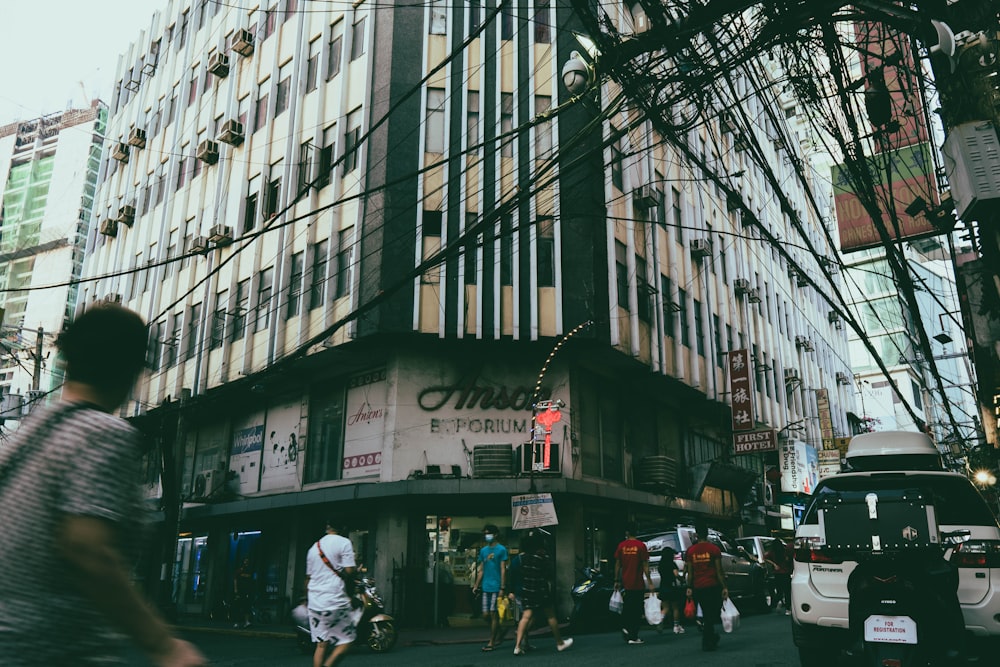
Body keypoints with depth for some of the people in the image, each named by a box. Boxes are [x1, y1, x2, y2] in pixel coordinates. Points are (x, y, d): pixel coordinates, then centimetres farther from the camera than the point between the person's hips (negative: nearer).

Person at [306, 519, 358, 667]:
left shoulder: (314, 547, 15)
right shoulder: (344, 543, -5)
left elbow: (308, 578, 19)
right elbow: (349, 572, -13)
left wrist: (307, 600, 29)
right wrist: (352, 595, -2)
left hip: (315, 603, 7)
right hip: (336, 601, -7)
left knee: (321, 644, 10)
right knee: (346, 641, 1)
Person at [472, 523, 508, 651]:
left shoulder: (501, 549, -4)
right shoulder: (483, 550, 12)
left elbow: (503, 570, -6)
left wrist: (502, 588, -11)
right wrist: (476, 586, 10)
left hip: (496, 587, -6)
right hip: (485, 587, 6)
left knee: (493, 614, -2)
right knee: (485, 615, 6)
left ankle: (491, 642, 6)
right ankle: (500, 631, 28)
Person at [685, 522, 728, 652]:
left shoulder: (690, 551, 2)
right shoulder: (714, 549, -5)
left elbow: (690, 572, 2)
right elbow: (719, 571, -6)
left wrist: (689, 588, 9)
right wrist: (724, 587, -1)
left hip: (697, 587, 3)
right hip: (712, 586, -2)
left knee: (706, 614, 17)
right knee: (710, 615, 6)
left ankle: (711, 637, 25)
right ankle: (707, 643, 5)